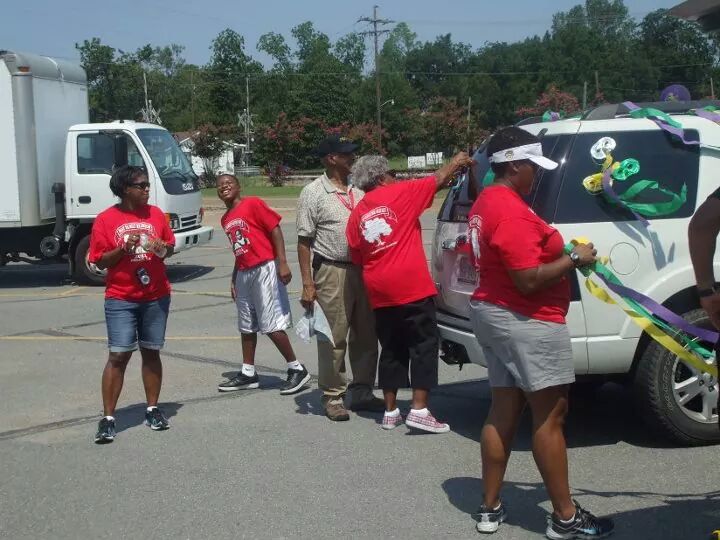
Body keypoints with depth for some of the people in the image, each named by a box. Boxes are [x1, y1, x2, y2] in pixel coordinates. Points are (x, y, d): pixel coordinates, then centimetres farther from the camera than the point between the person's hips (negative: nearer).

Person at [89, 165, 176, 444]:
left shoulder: (155, 213, 5)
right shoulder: (105, 219, -5)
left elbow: (170, 245, 14)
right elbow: (100, 261, -4)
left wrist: (163, 249, -9)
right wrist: (124, 248, -20)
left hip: (156, 297, 3)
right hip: (121, 299, -3)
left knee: (151, 352, 10)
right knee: (118, 355, -7)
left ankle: (153, 409, 22)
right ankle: (107, 418, -1)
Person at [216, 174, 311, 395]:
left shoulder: (252, 203, -7)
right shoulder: (225, 220, 15)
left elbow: (275, 229, -11)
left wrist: (282, 263, -18)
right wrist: (234, 278, 21)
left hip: (264, 269, -8)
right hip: (244, 274, 8)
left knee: (271, 325, -9)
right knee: (246, 326, 13)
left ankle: (297, 369, 2)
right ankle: (248, 374, 22)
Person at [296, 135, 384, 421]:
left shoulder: (357, 191, 12)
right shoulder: (313, 193, -6)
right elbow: (304, 241, -8)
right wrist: (307, 284, -13)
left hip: (363, 270, 6)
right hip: (332, 272, -6)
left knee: (366, 336, 11)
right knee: (334, 339, -2)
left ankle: (362, 392, 24)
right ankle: (333, 397, 9)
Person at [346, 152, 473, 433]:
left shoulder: (356, 215, 14)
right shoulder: (399, 193, -2)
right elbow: (438, 180, 6)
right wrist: (456, 163, 23)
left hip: (380, 293, 6)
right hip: (411, 287, -6)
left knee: (392, 350, 14)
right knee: (424, 346, 1)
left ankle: (390, 412, 17)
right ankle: (419, 410, -5)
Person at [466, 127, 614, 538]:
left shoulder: (486, 203, 12)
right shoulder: (512, 212, -21)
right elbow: (529, 280, -24)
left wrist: (559, 254, 11)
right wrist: (573, 259, -13)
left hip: (493, 314, 10)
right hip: (526, 323, -10)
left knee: (504, 411, 13)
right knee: (550, 415, -2)